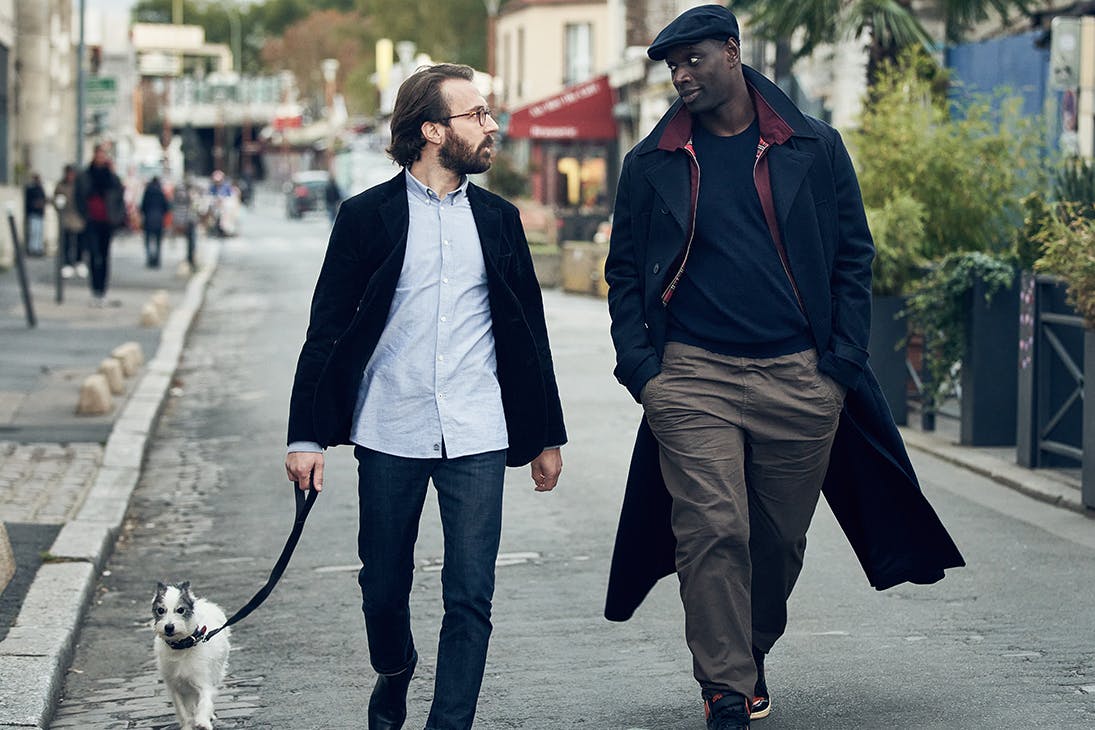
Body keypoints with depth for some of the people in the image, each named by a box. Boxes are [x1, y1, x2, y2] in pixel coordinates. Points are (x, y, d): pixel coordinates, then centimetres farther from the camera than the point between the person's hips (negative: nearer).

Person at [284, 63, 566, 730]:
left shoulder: (498, 219, 9)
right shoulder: (368, 217, 0)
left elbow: (530, 332, 14)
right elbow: (327, 331, 1)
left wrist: (547, 436, 14)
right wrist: (307, 435, -5)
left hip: (477, 439, 1)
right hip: (389, 435, -1)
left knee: (471, 600, -4)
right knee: (384, 589, 12)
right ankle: (394, 676, 41)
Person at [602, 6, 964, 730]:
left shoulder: (814, 149, 6)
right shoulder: (652, 164, 8)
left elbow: (853, 256, 9)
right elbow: (624, 270, 13)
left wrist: (843, 358, 0)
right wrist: (639, 362, 0)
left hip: (799, 378, 1)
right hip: (693, 375, -1)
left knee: (780, 538, 8)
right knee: (713, 532, -12)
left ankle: (752, 652, 31)